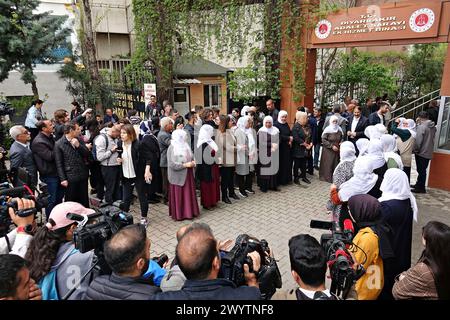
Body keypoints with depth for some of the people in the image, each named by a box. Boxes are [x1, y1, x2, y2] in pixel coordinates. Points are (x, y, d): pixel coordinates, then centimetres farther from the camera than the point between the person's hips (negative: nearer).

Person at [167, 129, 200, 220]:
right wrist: (185, 165, -20)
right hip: (178, 177, -7)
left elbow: (191, 157, 18)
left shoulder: (186, 146, 8)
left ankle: (189, 212, 22)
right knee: (178, 196, 3)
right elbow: (172, 164, -20)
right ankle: (178, 214, 15)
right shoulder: (172, 148, -14)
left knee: (189, 194, 11)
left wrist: (192, 162, -5)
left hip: (188, 175, 7)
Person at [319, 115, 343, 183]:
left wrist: (341, 143, -2)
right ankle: (327, 177, 11)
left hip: (337, 151, 4)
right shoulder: (327, 129, -11)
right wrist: (332, 146, -16)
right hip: (328, 150, -4)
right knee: (328, 165, -1)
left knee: (336, 164, 6)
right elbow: (323, 140, -12)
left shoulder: (339, 129, 4)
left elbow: (341, 138, 19)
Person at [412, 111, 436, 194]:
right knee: (423, 170, 17)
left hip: (421, 152, -8)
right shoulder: (433, 127, 7)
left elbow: (418, 140, -20)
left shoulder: (421, 126, -17)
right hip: (428, 152, 8)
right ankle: (419, 184, 28)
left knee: (421, 170, -1)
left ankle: (421, 188, 5)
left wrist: (415, 150, -7)